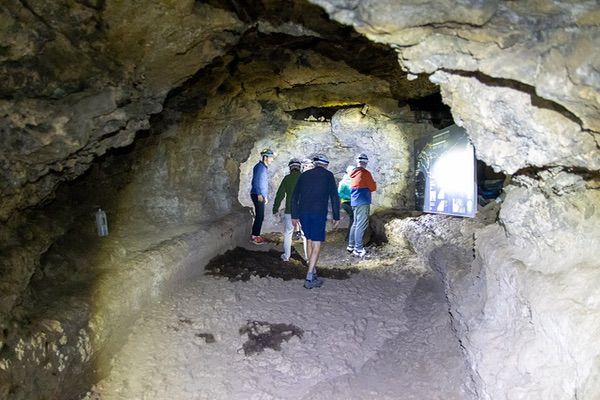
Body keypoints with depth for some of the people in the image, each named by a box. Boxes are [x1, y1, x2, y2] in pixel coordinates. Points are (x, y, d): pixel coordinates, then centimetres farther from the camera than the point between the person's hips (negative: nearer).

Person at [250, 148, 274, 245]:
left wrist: (266, 195, 23)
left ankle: (256, 235, 18)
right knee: (259, 216, -7)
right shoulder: (260, 166, -12)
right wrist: (259, 194, -24)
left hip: (261, 195, 9)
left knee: (259, 216, 12)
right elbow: (256, 180, -19)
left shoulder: (264, 167, 18)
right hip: (258, 195, -9)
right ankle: (254, 237, -1)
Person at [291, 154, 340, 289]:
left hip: (303, 213, 4)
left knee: (309, 241, 17)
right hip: (319, 213, -4)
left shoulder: (304, 175, 13)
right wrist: (336, 217, 4)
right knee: (316, 244, -2)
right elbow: (334, 197, -1)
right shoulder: (328, 175, 4)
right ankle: (309, 278, -7)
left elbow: (294, 197, 12)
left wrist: (294, 216, 18)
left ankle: (313, 272, 22)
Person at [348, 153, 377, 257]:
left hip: (354, 202, 8)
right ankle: (358, 249, -8)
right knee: (361, 225, -7)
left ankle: (351, 245, 23)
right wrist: (373, 183, 14)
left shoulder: (353, 173, 12)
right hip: (363, 202, -8)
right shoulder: (365, 173, -10)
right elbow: (373, 188, -7)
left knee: (356, 224, 18)